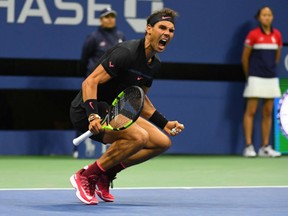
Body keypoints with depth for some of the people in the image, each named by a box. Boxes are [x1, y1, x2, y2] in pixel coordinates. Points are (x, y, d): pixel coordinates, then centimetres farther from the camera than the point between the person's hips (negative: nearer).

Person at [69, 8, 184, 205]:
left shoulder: (155, 64, 8)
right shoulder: (126, 52, -20)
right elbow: (90, 82, -25)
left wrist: (165, 123, 16)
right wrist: (92, 115, -38)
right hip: (88, 110, -10)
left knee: (162, 142, 1)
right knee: (139, 136, -31)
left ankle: (104, 174, 8)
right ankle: (85, 177, -17)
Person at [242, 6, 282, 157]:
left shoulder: (277, 35, 6)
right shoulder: (253, 35, -6)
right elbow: (245, 57, 2)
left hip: (271, 78, 5)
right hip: (256, 78, -5)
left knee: (268, 113, 6)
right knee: (251, 111, -5)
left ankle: (265, 147, 10)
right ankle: (248, 146, -4)